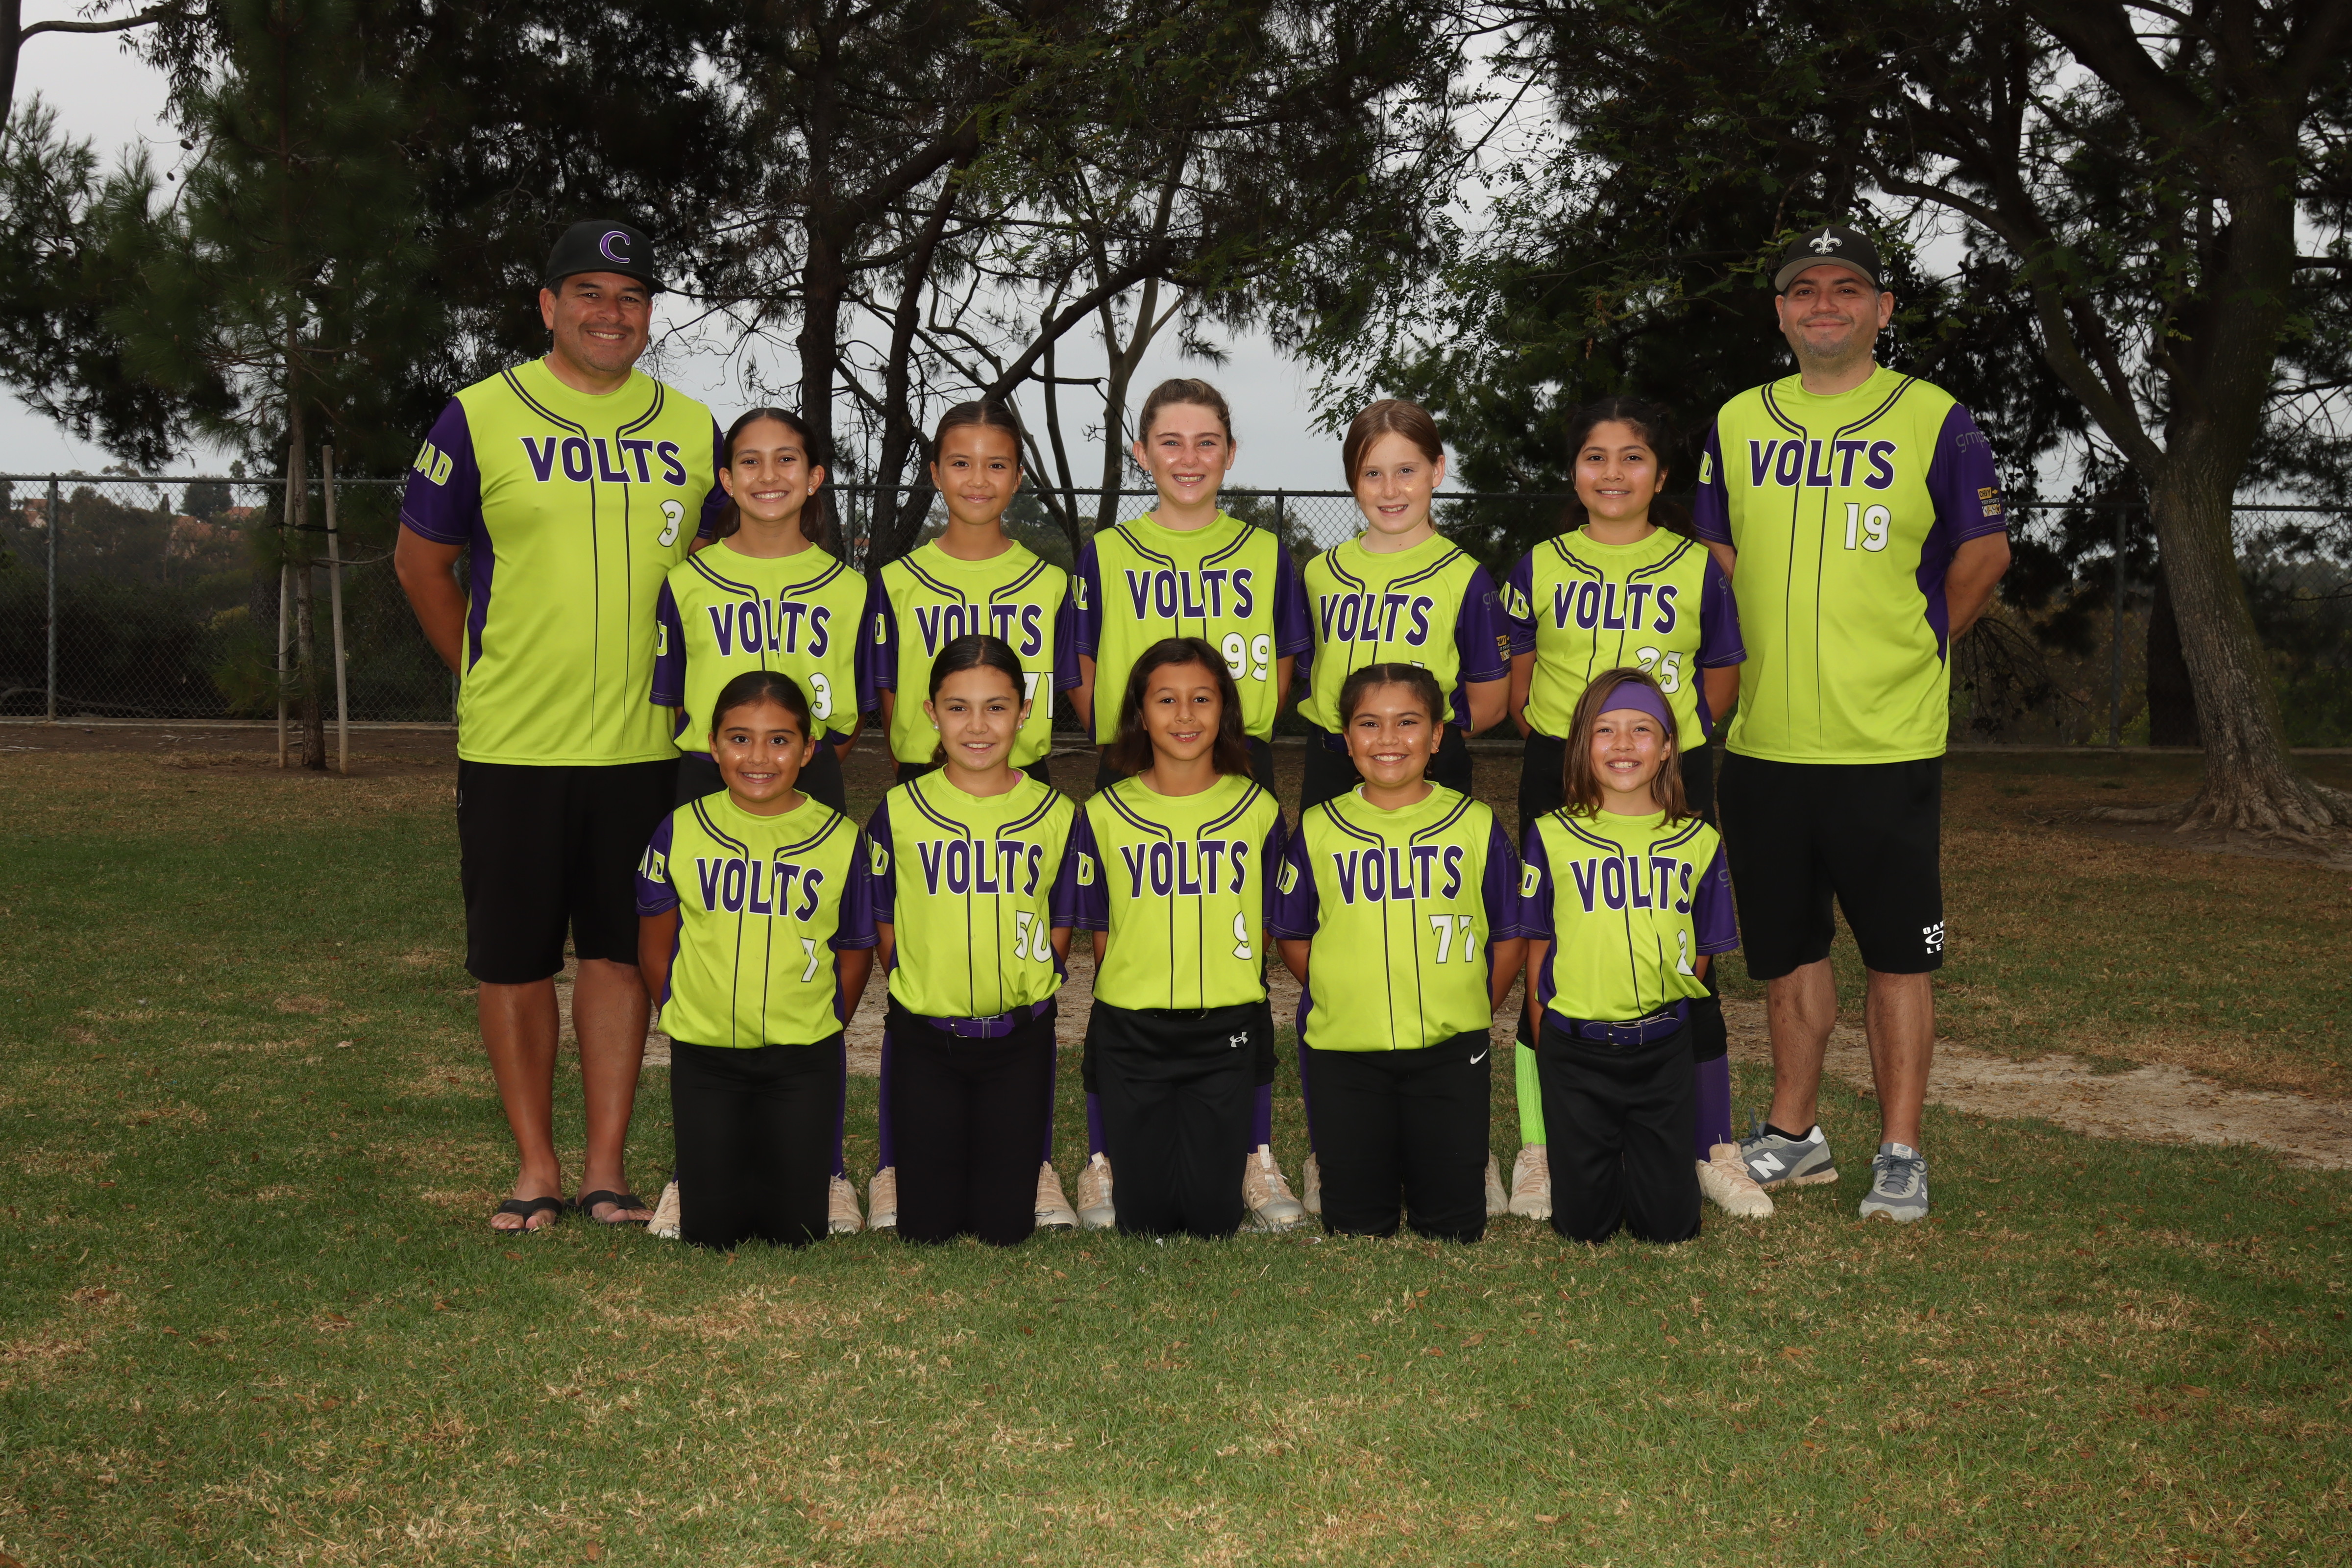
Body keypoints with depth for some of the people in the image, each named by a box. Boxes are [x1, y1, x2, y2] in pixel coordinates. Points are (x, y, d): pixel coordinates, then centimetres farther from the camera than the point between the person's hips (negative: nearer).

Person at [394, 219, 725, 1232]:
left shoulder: (691, 429, 8)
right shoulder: (480, 417, -1)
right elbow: (420, 560, 6)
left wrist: (670, 681, 10)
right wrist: (486, 676, 3)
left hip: (644, 747, 2)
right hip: (512, 745, -2)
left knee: (620, 954, 7)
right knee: (514, 960, 4)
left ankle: (606, 1171, 16)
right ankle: (535, 1169, 16)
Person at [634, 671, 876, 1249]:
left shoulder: (841, 840, -4)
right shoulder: (681, 832, -3)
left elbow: (856, 951, 6)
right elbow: (655, 950, 7)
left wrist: (819, 1028, 2)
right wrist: (685, 1019, 3)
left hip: (804, 1061, 0)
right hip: (703, 1056, 1)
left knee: (796, 1231, 1)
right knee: (709, 1233, 3)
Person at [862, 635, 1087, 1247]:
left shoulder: (1056, 816, -2)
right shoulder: (900, 813, -4)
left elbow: (1057, 937, 4)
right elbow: (888, 933, 3)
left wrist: (1021, 1000, -4)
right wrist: (927, 996, -5)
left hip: (1019, 1040, 1)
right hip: (924, 1040, 0)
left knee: (1005, 1228, 3)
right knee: (926, 1228, 2)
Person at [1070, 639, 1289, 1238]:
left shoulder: (1258, 810, 2)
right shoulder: (1104, 814, 0)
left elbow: (1262, 929, 7)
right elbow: (1102, 935, 5)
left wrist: (1231, 993, 1)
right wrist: (1131, 995, 0)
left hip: (1227, 1033, 0)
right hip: (1130, 1034, 0)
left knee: (1212, 1210, 1)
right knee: (1145, 1212, 3)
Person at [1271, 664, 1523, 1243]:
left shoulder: (1476, 824, 1)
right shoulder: (1317, 830, 2)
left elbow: (1508, 935, 6)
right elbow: (1292, 938, 9)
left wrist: (1470, 1012, -2)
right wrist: (1341, 997, 0)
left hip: (1451, 1053, 0)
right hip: (1342, 1051, 0)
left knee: (1453, 1217, 6)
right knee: (1355, 1217, 7)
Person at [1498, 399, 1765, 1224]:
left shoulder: (1697, 568, 6)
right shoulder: (1539, 568, 6)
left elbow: (1721, 683, 12)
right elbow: (1518, 686, 11)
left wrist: (1665, 738, 3)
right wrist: (1566, 749, 3)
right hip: (1560, 779, 0)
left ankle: (1716, 1150, 12)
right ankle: (1538, 1153, 10)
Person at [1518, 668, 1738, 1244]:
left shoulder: (1697, 841, 2)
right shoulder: (1553, 836, -2)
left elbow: (1701, 953, 9)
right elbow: (1538, 951, 3)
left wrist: (1660, 1012, 2)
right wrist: (1545, 1048, 1)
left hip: (1663, 1049, 1)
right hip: (1573, 1047, -1)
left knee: (1670, 1222, 1)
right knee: (1582, 1222, 1)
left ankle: (1642, 1159, 32)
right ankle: (1606, 1165, 33)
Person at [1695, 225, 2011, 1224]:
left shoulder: (1935, 421, 0)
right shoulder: (1738, 424, 10)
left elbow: (1985, 551, 6)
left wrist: (1915, 646, 4)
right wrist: (1748, 665, 12)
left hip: (1888, 740, -4)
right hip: (1763, 740, 4)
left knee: (1898, 954, 1)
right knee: (1786, 948, 13)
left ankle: (1900, 1153, 11)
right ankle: (1794, 1136, 26)